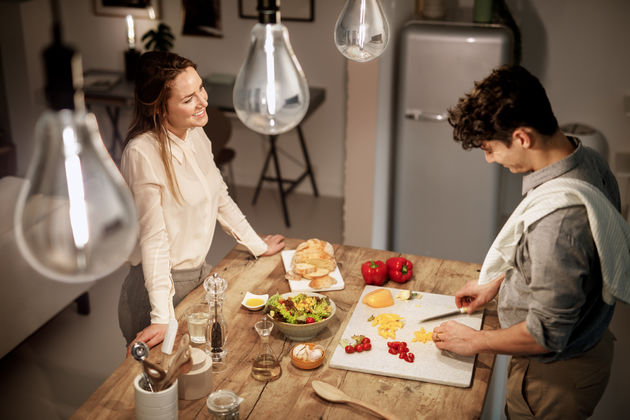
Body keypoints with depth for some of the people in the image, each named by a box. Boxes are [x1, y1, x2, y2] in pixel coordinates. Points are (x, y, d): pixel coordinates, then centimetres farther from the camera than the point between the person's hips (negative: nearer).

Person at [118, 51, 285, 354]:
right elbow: (153, 238, -24)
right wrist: (163, 318, -25)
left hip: (200, 273, 7)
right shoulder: (143, 153, -23)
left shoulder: (196, 136, 0)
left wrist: (257, 245, 19)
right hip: (164, 285, -7)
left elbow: (220, 197, 14)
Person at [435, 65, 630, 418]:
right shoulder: (588, 160, -7)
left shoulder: (557, 216, -37)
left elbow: (547, 334, -29)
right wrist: (496, 283, 13)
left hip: (556, 375, -9)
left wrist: (475, 341, -14)